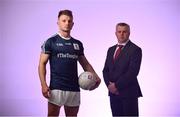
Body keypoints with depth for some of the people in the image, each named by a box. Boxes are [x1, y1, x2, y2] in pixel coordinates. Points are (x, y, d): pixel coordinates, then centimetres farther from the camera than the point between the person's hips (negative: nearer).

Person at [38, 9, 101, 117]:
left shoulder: (78, 44, 12)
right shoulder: (51, 42, 0)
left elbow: (85, 63, 18)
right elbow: (42, 64, -3)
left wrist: (95, 77, 2)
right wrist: (43, 84, -15)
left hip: (74, 88, 5)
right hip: (56, 87, -4)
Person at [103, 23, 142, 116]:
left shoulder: (135, 49, -6)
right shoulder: (111, 50, 16)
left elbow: (133, 72, -15)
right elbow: (105, 70, 14)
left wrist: (117, 85, -14)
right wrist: (109, 84, -4)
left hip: (128, 93, -6)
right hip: (113, 93, 6)